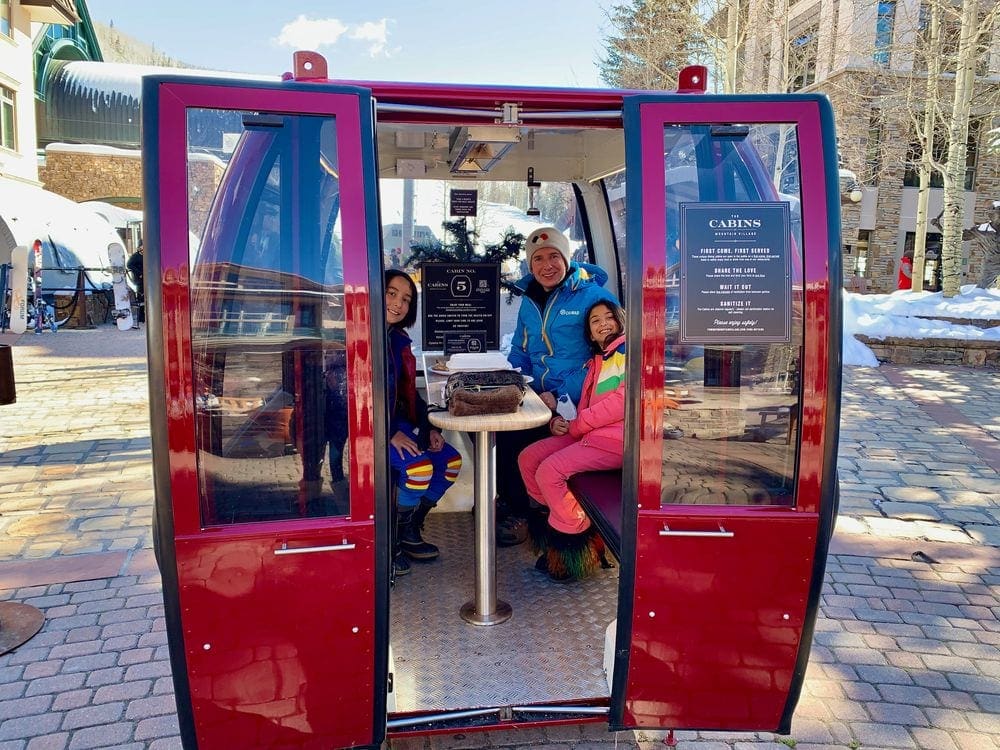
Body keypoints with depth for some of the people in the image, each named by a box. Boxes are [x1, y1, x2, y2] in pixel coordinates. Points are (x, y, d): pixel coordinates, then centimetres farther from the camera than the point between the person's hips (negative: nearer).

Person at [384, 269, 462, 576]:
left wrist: (428, 427, 2)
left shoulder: (399, 339, 11)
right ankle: (389, 539, -2)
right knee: (419, 468, -26)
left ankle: (409, 531, 14)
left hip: (398, 423, 9)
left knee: (451, 462, -1)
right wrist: (390, 434, -24)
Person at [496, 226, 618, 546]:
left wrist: (561, 396, -19)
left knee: (511, 435, -22)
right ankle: (505, 498, 9)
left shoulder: (593, 295, -9)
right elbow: (519, 352, 24)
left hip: (576, 403, -7)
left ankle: (518, 514, 0)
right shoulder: (529, 301, 13)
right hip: (535, 398, 7)